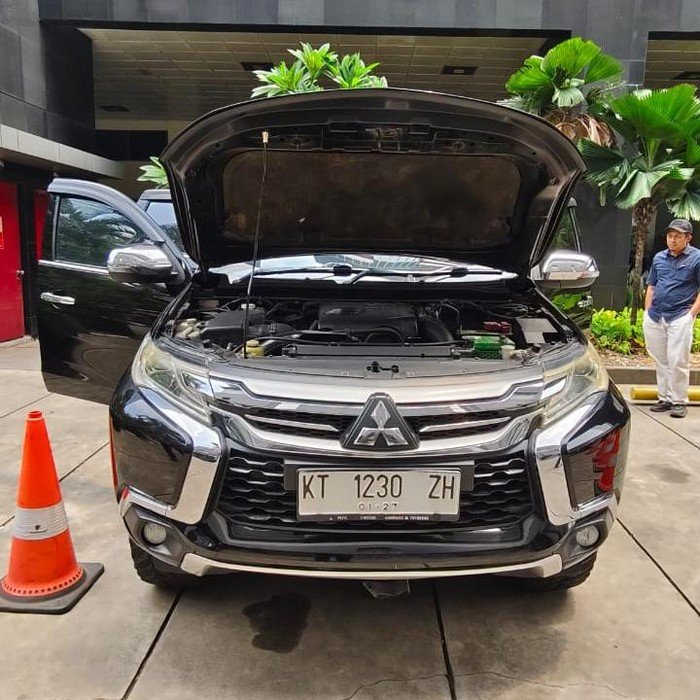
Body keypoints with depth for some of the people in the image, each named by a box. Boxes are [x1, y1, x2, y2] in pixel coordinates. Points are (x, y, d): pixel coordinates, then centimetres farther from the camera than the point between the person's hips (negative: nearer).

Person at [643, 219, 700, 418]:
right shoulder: (659, 258, 14)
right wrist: (647, 312, 11)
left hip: (680, 317, -5)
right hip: (655, 317, 5)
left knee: (677, 362, -5)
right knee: (661, 361, 10)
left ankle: (679, 401, 6)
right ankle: (664, 398, 20)